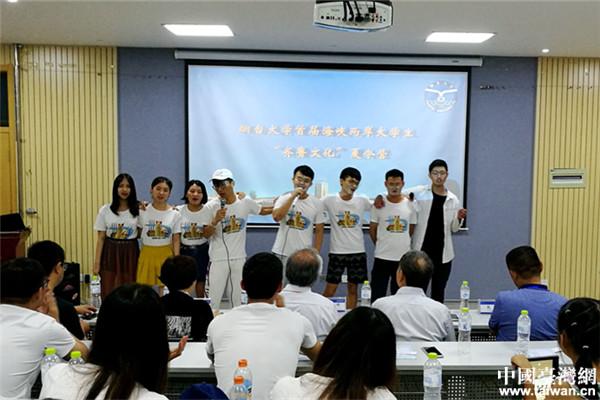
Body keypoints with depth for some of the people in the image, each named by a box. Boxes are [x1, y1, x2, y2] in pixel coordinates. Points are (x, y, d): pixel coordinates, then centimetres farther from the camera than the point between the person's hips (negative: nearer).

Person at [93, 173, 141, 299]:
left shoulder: (138, 210, 1)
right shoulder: (105, 210, 1)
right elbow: (101, 238, 2)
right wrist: (97, 263, -2)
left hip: (130, 254, 0)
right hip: (110, 253, 1)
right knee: (109, 293, 0)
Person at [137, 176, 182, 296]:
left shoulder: (175, 214, 0)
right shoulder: (143, 211, 1)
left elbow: (176, 240, 1)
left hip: (166, 254, 0)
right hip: (147, 253, 1)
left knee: (164, 289, 2)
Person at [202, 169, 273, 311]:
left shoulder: (246, 202, -1)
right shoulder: (211, 207, -7)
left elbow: (263, 211, 18)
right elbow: (206, 235, -5)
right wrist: (215, 221, -22)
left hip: (239, 258, 2)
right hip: (218, 259, -2)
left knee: (237, 298, 13)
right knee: (214, 298, 0)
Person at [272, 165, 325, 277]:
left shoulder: (317, 203, 1)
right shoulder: (283, 199, 3)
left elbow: (319, 230, 3)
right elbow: (276, 217, -17)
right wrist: (293, 196, -16)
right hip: (281, 253, 1)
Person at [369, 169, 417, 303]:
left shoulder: (410, 205, 2)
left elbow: (411, 231, 10)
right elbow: (372, 230, 6)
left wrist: (401, 245, 13)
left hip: (403, 258, 2)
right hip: (382, 258, -2)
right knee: (377, 297, 0)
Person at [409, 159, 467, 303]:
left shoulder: (453, 199, 6)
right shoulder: (419, 193, -2)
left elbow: (454, 229, 13)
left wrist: (459, 218, -7)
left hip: (443, 253, 3)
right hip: (422, 251, -3)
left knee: (438, 292, 13)